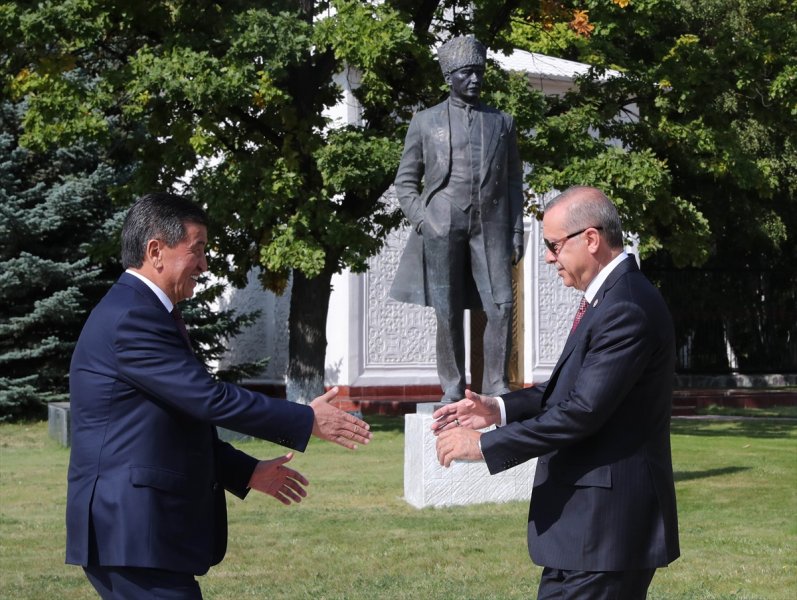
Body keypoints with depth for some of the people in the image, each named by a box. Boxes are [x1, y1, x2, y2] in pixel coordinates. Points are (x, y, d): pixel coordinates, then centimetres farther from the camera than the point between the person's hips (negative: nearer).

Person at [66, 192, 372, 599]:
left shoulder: (142, 312, 17)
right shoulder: (130, 318, -16)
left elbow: (186, 420, 23)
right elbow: (209, 399, -19)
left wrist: (247, 472, 22)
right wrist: (308, 420, -12)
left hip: (133, 528, 10)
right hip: (132, 530, -10)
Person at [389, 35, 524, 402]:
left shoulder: (502, 123, 15)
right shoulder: (425, 122, 11)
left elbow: (514, 183, 13)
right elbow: (405, 181, 11)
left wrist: (517, 233, 5)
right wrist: (421, 220, -4)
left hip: (490, 226, 1)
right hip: (442, 227, -1)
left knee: (501, 307, -6)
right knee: (448, 312, 1)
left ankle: (496, 384, 4)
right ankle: (452, 387, 9)